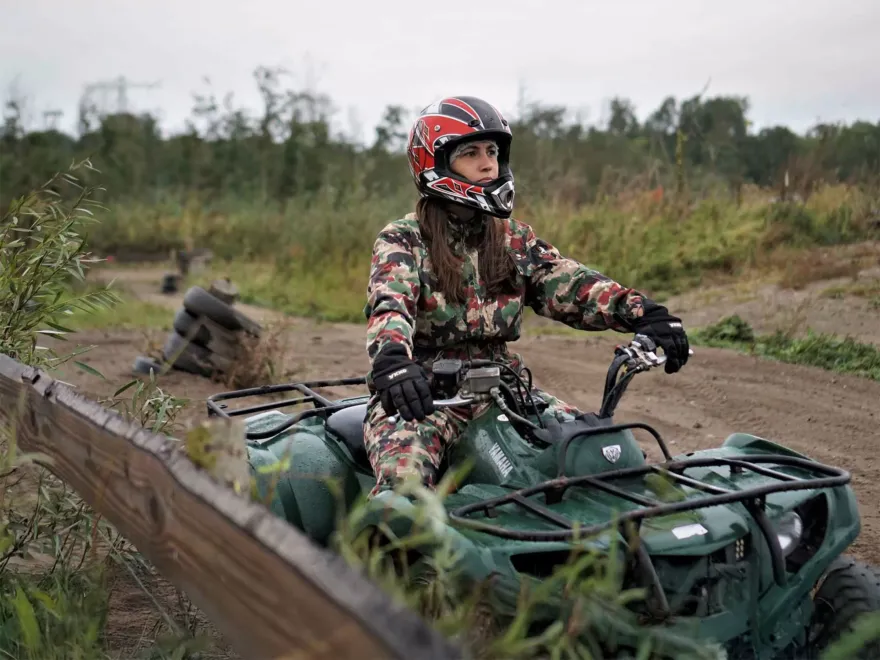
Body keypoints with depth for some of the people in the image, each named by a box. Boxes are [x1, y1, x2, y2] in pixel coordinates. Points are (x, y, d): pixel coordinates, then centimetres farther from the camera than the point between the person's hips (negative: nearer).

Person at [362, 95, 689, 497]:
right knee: (404, 479, -31)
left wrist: (639, 311, -21)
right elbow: (389, 303, -21)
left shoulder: (513, 239, 11)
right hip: (421, 393, -4)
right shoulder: (403, 239, -3)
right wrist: (392, 360, -44)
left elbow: (566, 282, -3)